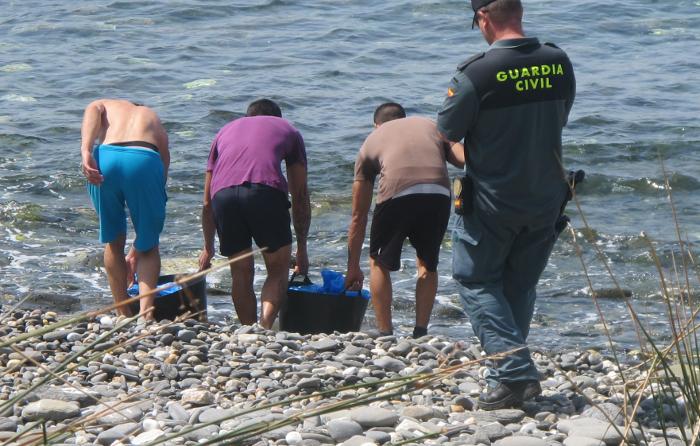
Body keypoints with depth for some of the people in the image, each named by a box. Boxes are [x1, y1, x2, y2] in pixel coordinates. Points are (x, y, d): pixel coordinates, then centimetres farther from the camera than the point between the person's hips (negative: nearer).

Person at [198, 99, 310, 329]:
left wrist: (208, 248, 46)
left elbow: (207, 202, 37)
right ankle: (265, 329, -6)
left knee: (241, 273, 17)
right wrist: (302, 249, 37)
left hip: (223, 194, 2)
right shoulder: (288, 130, 31)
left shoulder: (226, 130, 37)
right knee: (278, 270, 11)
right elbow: (300, 197, 30)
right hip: (266, 189, -2)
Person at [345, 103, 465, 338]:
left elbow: (358, 216, 34)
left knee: (379, 263, 21)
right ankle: (421, 332, 19)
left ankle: (385, 334, 15)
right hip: (439, 193, 2)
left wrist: (353, 268, 39)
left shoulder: (372, 141, 31)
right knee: (428, 263, 25)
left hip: (397, 194, -1)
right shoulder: (432, 126, 35)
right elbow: (464, 158, 13)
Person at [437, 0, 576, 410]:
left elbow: (448, 131, -8)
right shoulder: (558, 63, -4)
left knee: (476, 280, 10)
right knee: (521, 284, 19)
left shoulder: (477, 73, -20)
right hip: (547, 198, 5)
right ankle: (515, 374, 21)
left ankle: (516, 370, -4)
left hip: (493, 200, -5)